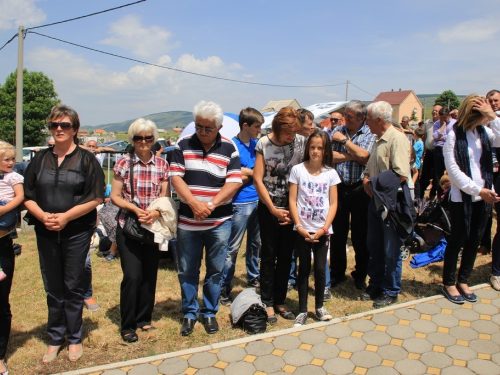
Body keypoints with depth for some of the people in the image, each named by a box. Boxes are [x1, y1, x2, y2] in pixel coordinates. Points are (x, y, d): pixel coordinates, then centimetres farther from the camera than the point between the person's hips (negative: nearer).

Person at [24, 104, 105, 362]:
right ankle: (55, 339, 27)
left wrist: (66, 217, -16)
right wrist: (43, 216, -12)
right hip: (46, 233, 3)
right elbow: (27, 196, 6)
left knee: (73, 287, 6)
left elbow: (96, 197, -8)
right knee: (52, 288, 12)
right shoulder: (40, 159, 8)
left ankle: (74, 339, 22)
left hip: (77, 232, -3)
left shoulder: (86, 159, -2)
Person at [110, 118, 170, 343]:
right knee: (132, 276, -6)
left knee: (150, 274, 10)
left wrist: (156, 212, -17)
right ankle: (127, 326, 11)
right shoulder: (123, 164, -2)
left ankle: (144, 319, 27)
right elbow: (115, 196, -2)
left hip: (154, 227, 2)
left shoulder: (162, 165, 3)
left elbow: (166, 197, 3)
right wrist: (136, 209, -18)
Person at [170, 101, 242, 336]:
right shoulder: (183, 145, 1)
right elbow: (175, 177, -5)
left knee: (215, 270, 10)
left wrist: (210, 205, -17)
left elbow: (234, 182, -7)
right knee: (187, 270, 11)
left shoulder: (229, 148, -1)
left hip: (219, 222, 0)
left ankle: (210, 312, 28)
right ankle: (189, 313, 28)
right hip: (187, 221, 1)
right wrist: (195, 204, -18)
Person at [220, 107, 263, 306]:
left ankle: (253, 278, 36)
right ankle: (224, 288, 11)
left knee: (255, 243, 19)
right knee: (233, 248, 0)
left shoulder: (257, 144, 8)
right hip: (241, 202, -7)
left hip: (257, 200, 7)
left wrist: (247, 173, -6)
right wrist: (255, 173, -7)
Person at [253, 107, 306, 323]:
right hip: (268, 208, -2)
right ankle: (267, 303, 19)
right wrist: (273, 209, -10)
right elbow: (258, 179, -7)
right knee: (269, 255, 6)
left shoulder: (301, 142, -5)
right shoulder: (263, 144, -8)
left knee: (286, 256, 10)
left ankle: (280, 301, 25)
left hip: (291, 207, 2)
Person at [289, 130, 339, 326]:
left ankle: (319, 306, 26)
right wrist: (299, 226, -12)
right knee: (304, 268, 8)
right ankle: (302, 310, 19)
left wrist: (324, 228, -10)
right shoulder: (297, 170, -3)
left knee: (320, 268, 5)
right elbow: (292, 201, -5)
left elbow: (333, 204, 0)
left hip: (322, 230, 1)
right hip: (302, 229, -1)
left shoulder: (330, 173, 0)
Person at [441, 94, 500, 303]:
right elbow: (453, 169, -15)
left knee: (474, 240, 12)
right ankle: (448, 283, 21)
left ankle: (463, 281, 28)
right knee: (458, 239, 5)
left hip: (483, 196, 5)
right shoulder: (454, 135, -11)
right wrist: (478, 190, -19)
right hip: (461, 197, -5)